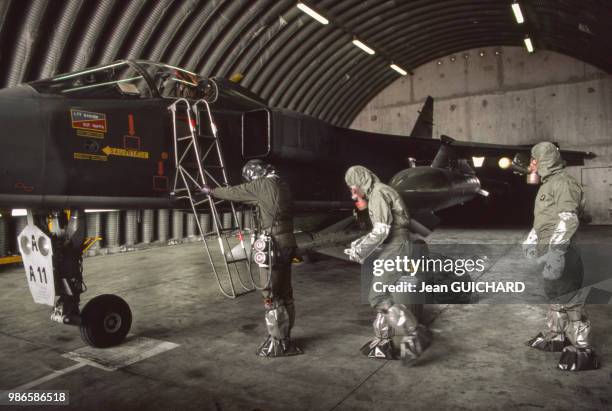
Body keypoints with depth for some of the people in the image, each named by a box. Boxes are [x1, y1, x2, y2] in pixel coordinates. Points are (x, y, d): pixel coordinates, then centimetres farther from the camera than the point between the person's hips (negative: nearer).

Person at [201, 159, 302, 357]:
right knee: (285, 293, 16)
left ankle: (278, 343, 6)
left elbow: (234, 192, 5)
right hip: (287, 242, 9)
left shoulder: (262, 185, -8)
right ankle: (285, 338, 27)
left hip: (273, 245, -9)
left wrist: (211, 191, 22)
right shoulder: (282, 185, 14)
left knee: (272, 296, -1)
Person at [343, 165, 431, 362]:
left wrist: (360, 251, -12)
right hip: (392, 248, 10)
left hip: (395, 248, -10)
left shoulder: (378, 193, -13)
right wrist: (360, 243, 16)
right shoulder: (378, 193, 19)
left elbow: (381, 230, -21)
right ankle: (384, 343, 21)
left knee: (378, 296, -11)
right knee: (381, 295, 13)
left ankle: (415, 335, -9)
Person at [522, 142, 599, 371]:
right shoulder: (547, 185, 19)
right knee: (556, 296, 19)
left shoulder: (563, 182, -12)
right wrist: (530, 242, 25)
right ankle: (554, 337, 32)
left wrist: (554, 253, -28)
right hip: (548, 252, 10)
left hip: (560, 255, -10)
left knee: (569, 299, -5)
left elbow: (568, 221, -23)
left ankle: (583, 350, 3)